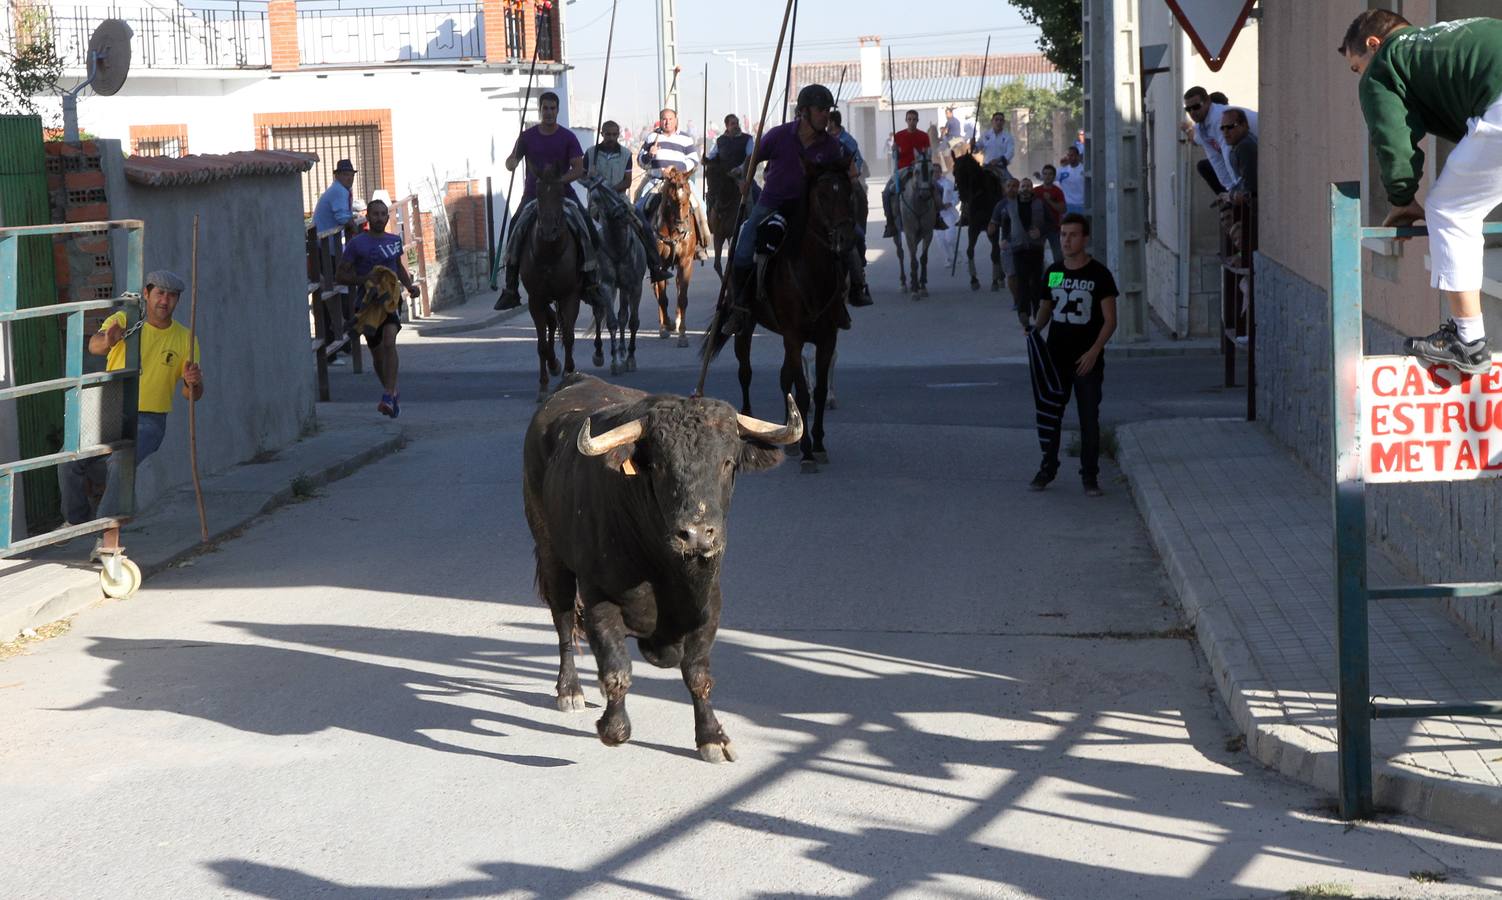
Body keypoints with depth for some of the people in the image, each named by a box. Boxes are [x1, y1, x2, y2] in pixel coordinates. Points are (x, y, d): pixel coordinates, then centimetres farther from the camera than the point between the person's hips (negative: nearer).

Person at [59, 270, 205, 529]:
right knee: (69, 460, -19)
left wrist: (194, 383, -19)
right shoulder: (122, 321, -2)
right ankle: (77, 520, 8)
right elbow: (94, 346, -23)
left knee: (121, 462, -32)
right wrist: (107, 341, -48)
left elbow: (192, 394, 6)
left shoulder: (185, 339, 2)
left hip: (148, 422, -1)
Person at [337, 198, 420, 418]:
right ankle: (393, 394, 33)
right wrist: (364, 279, -19)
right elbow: (340, 276, -5)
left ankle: (388, 396, -29)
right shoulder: (357, 244, -5)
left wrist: (410, 285, 13)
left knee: (389, 342, -24)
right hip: (367, 302, -1)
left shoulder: (395, 240, 8)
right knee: (378, 354, 11)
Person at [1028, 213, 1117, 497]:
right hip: (1056, 357, 4)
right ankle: (1048, 467, 22)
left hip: (1088, 360, -4)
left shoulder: (1099, 275, -5)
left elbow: (1110, 320, -6)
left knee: (1089, 419, 1)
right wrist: (1035, 326, -7)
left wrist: (1094, 351, -17)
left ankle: (1090, 475, 9)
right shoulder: (1053, 273, 7)